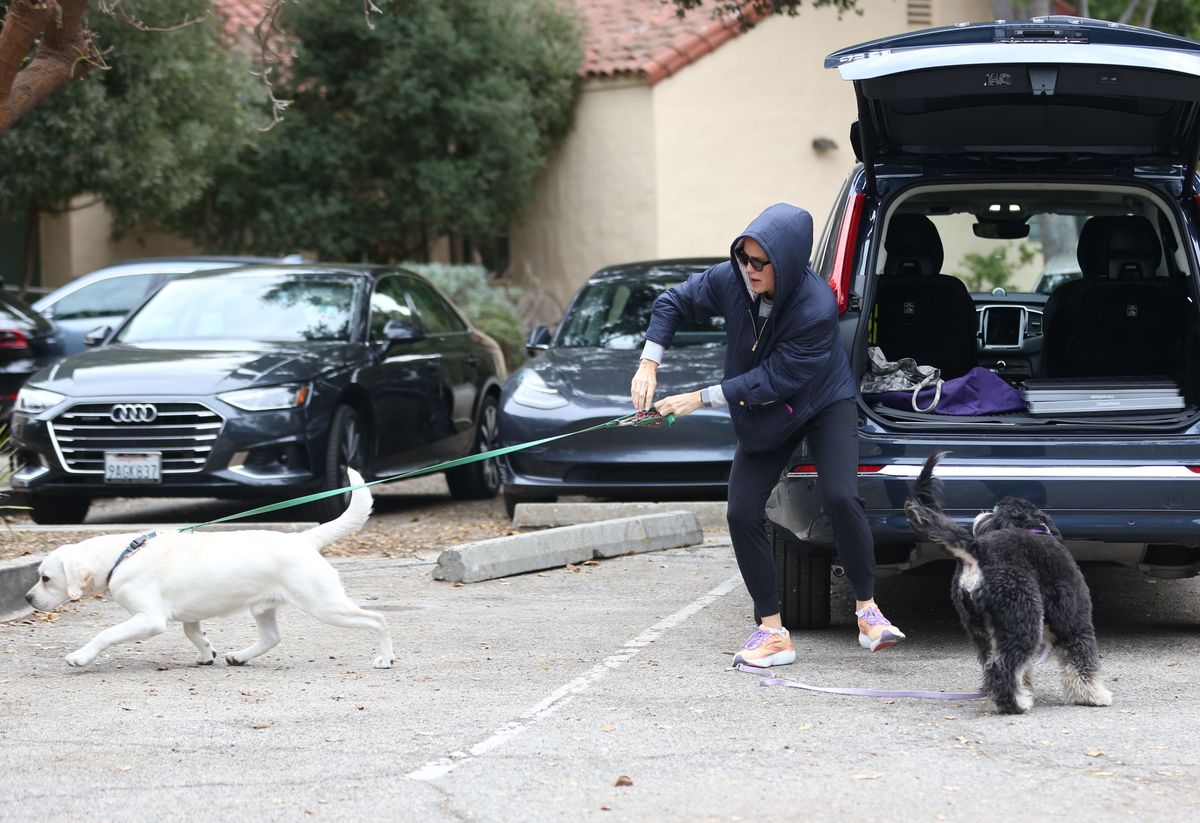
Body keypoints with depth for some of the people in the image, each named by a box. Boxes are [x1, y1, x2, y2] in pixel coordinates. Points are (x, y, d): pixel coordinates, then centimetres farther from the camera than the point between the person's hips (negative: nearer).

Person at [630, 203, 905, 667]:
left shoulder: (817, 307, -34)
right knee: (742, 513, -6)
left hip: (824, 403, -5)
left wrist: (700, 398, -30)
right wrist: (649, 365, -14)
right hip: (761, 415, 5)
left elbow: (775, 379, -31)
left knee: (840, 497, -25)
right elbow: (673, 303, -3)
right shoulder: (730, 279, -20)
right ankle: (772, 633, 2)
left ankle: (868, 612, -9)